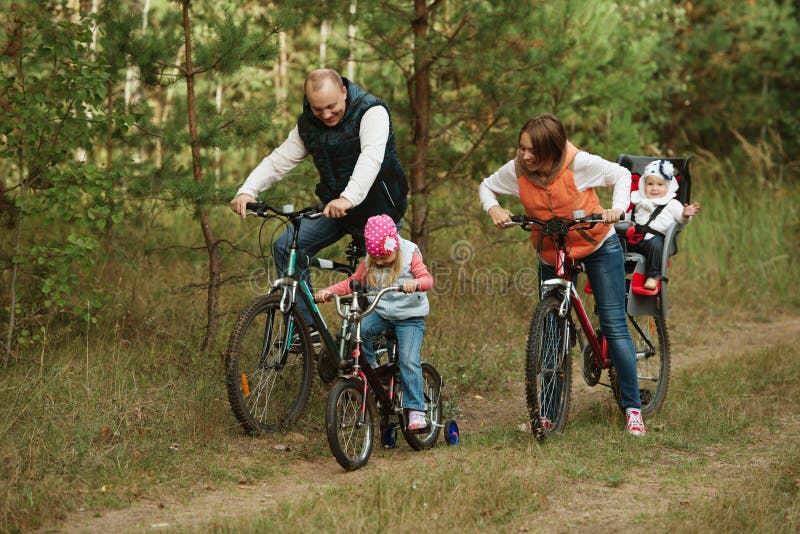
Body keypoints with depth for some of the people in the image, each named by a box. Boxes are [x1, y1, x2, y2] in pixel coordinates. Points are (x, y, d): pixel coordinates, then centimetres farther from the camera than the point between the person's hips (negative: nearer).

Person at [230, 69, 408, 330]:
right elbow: (279, 161, -1)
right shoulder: (307, 125, -1)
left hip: (377, 209, -5)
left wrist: (349, 198, -53)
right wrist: (247, 190, -20)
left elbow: (371, 158, -36)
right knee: (286, 247, -12)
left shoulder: (372, 112, -20)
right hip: (333, 207, 5)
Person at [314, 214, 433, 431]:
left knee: (409, 361, -18)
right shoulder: (369, 263, 3)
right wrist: (328, 291, -14)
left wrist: (415, 283, -43)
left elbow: (427, 278, -18)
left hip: (409, 316, -4)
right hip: (380, 312, 4)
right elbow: (352, 282, 3)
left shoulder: (410, 256, -7)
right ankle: (371, 367, -3)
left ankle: (416, 411, -11)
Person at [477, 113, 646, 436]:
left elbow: (621, 175, -10)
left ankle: (632, 408, 0)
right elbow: (487, 186, 3)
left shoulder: (580, 164, -25)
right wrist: (493, 209, -17)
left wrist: (618, 209, -26)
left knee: (614, 325, -7)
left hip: (598, 246, -3)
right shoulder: (517, 171, -16)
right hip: (551, 255, 3)